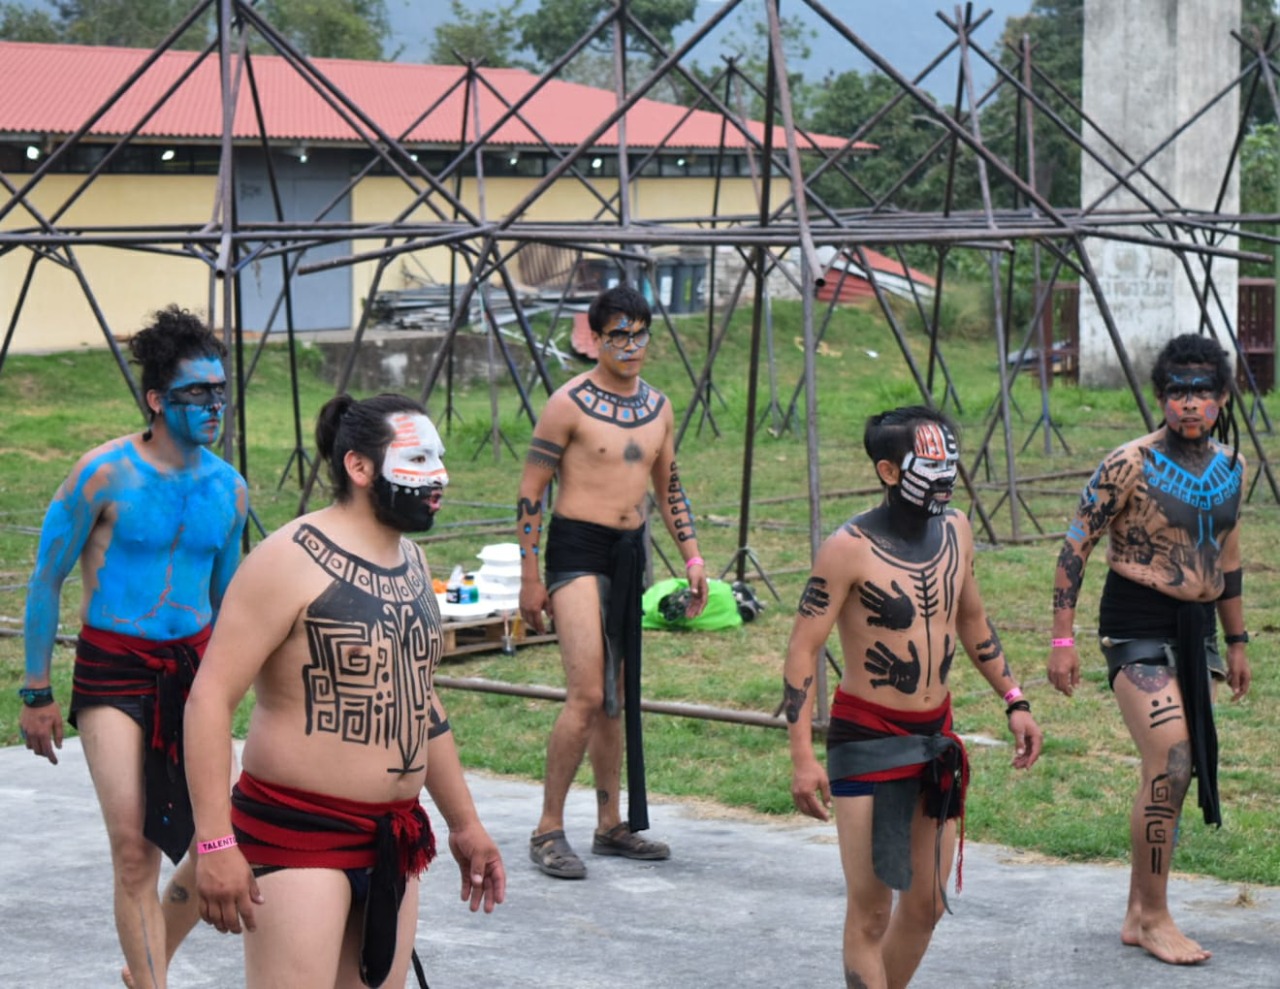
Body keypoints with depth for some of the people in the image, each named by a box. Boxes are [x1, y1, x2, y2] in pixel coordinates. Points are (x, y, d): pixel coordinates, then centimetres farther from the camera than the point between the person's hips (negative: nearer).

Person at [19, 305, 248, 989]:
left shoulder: (228, 490, 4)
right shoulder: (106, 473, -10)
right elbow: (46, 579, -4)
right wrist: (37, 694, -3)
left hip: (193, 664, 5)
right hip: (112, 671, -4)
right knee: (134, 850, -10)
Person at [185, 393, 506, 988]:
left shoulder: (411, 563, 14)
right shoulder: (292, 560, -12)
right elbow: (210, 698, -16)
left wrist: (464, 822, 25)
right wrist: (214, 842, -23)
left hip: (394, 839, 8)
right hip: (297, 833, -8)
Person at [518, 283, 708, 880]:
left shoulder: (658, 407, 11)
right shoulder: (570, 403, -8)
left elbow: (669, 489, 22)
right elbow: (530, 491, -7)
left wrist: (692, 558, 13)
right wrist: (529, 578, -10)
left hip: (631, 552, 7)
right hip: (577, 550, -7)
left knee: (617, 698, 12)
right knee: (587, 695, -15)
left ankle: (611, 825, 21)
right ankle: (548, 832, -8)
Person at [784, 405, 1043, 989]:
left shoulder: (955, 530, 4)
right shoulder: (850, 548, -15)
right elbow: (802, 651, -14)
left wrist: (1014, 702, 16)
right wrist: (802, 757, -21)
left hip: (937, 736, 7)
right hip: (867, 739, -7)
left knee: (927, 905, 12)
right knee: (871, 910, -3)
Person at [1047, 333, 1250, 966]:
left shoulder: (1229, 468, 8)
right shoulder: (1129, 465, -12)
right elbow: (1076, 546, -9)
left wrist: (1235, 642, 21)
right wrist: (1062, 639, -13)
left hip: (1197, 629, 7)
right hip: (1138, 628, -7)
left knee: (1173, 772, 9)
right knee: (1169, 763, -16)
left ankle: (1137, 914, 21)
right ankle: (1154, 918, -5)